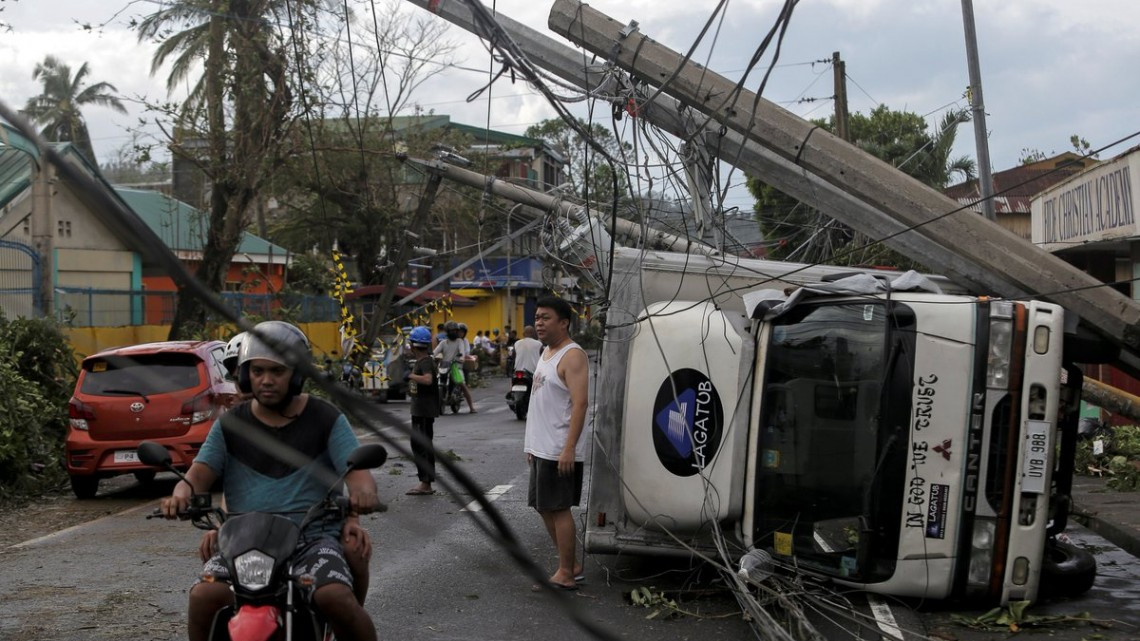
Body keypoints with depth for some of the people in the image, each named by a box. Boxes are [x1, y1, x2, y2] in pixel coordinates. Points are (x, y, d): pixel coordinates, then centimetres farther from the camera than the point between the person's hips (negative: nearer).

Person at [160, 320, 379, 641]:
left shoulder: (326, 419, 6)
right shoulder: (230, 425, 13)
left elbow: (357, 471, -3)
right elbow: (201, 472, 2)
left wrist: (362, 491, -28)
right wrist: (183, 491, -22)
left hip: (314, 535, -2)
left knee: (335, 597, -31)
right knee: (204, 596, -25)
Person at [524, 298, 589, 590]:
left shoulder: (572, 356, -14)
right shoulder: (547, 352, 16)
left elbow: (579, 404, -21)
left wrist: (569, 448, -26)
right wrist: (532, 444, 20)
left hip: (559, 451, -10)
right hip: (541, 448, 10)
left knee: (558, 509, -5)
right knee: (545, 508, 14)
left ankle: (565, 575, 3)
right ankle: (570, 565, 24)